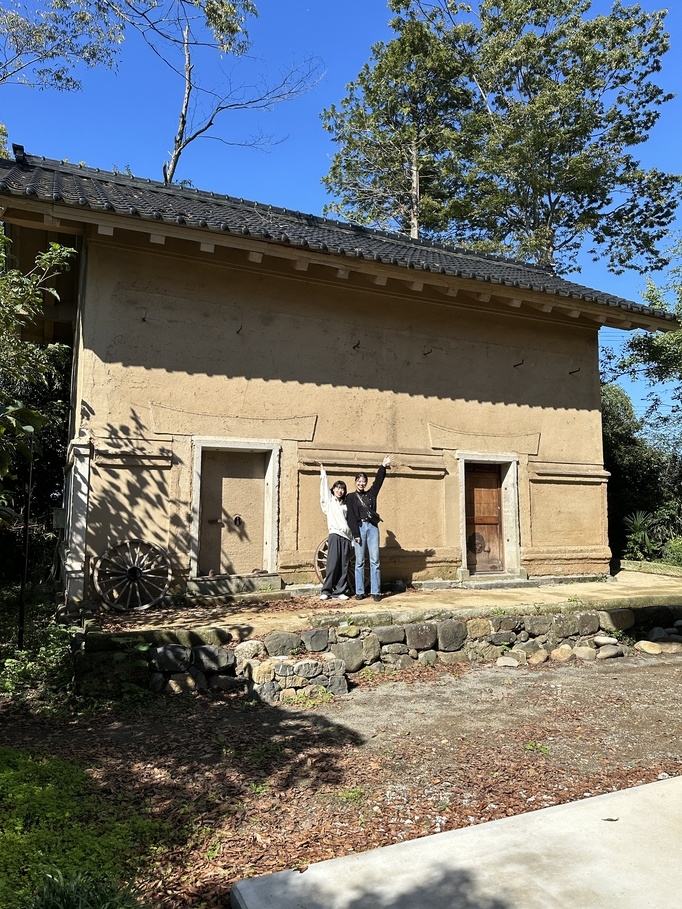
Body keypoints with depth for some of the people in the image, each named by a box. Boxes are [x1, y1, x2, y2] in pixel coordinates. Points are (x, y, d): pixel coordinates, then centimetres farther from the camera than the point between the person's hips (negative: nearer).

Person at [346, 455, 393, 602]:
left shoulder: (370, 494, 15)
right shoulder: (350, 497, 6)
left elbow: (378, 482, 5)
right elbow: (351, 517, -1)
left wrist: (383, 467, -4)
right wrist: (356, 534, -10)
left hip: (372, 527, 2)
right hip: (359, 528, -2)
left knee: (375, 561, -1)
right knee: (359, 562, 0)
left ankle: (376, 591, 1)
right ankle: (359, 592, 5)